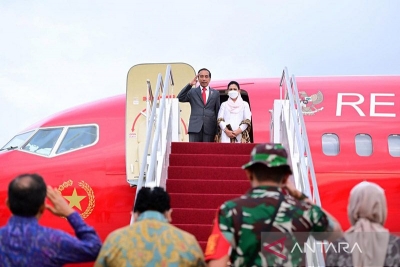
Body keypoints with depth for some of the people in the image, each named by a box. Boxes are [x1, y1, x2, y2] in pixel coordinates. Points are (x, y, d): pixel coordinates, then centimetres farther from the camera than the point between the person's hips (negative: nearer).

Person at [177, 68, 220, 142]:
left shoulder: (215, 93, 14)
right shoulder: (192, 91, 12)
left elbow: (217, 112, 13)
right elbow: (180, 98, -3)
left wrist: (217, 132, 8)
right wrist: (190, 84, -11)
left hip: (209, 128, 1)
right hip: (195, 128, 0)